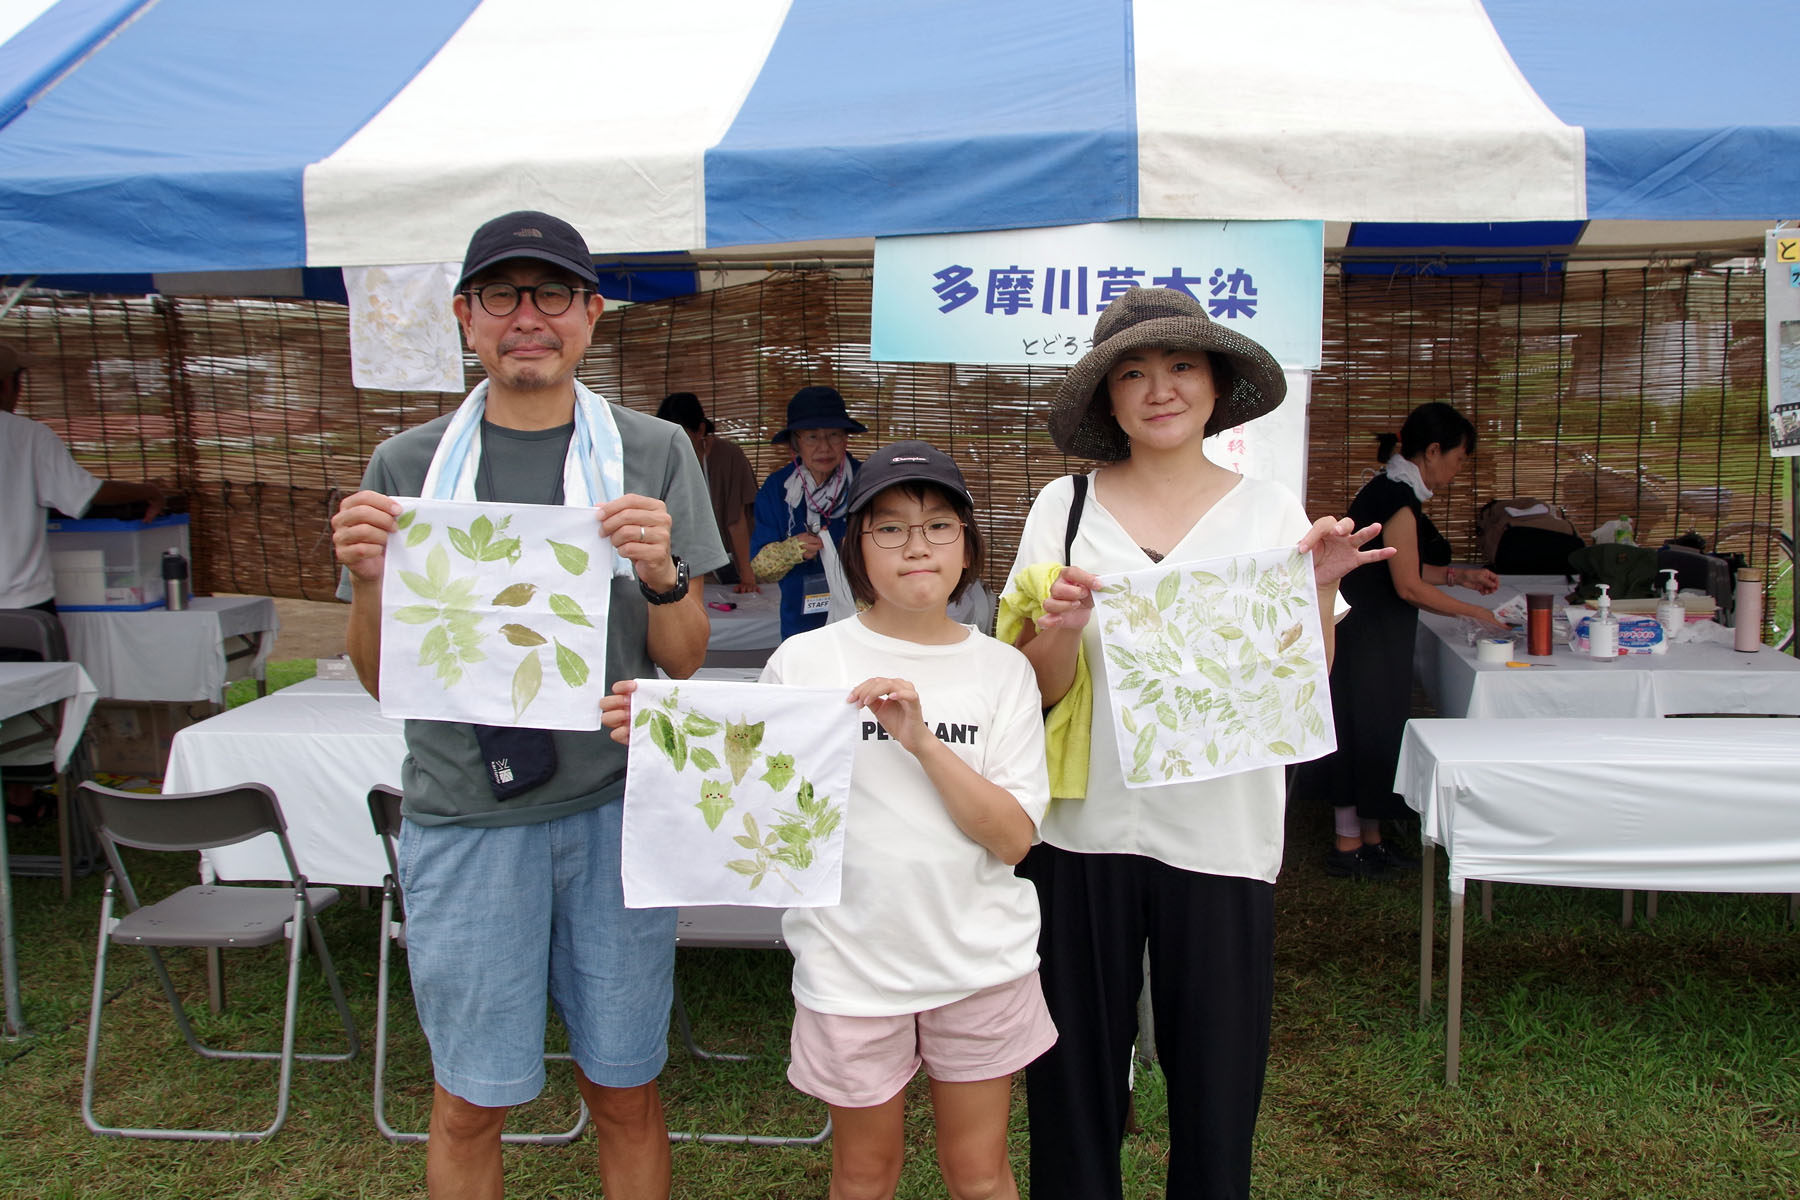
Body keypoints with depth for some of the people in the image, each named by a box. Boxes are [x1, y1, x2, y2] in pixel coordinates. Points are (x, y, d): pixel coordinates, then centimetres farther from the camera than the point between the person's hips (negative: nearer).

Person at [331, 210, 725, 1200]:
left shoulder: (653, 453, 2)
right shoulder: (407, 466, 4)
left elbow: (683, 664, 1)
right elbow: (381, 678, 6)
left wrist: (661, 577, -19)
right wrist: (367, 582, -13)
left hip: (614, 807, 0)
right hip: (464, 815, 1)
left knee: (625, 1090, 13)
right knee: (468, 1103, 12)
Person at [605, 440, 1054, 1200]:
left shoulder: (1002, 670, -2)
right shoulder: (804, 662, -5)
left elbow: (1013, 837, -9)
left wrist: (921, 741, -21)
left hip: (979, 957, 1)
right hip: (853, 959, 0)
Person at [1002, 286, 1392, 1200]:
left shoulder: (1270, 511, 2)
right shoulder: (1064, 507, 0)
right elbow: (1041, 688, -2)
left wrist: (1320, 590, -14)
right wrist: (1064, 628, -22)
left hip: (1220, 833, 1)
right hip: (1086, 826, 0)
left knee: (1217, 1083, 11)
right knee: (1076, 1081, 12)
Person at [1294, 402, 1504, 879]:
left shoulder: (1394, 491, 11)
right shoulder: (1397, 499, -19)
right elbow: (1409, 587, -19)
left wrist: (1458, 575, 12)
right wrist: (1475, 612, -11)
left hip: (1374, 633, 10)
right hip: (1366, 637, -10)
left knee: (1372, 730, 14)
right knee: (1365, 728, -1)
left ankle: (1369, 840, 23)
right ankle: (1348, 846, 10)